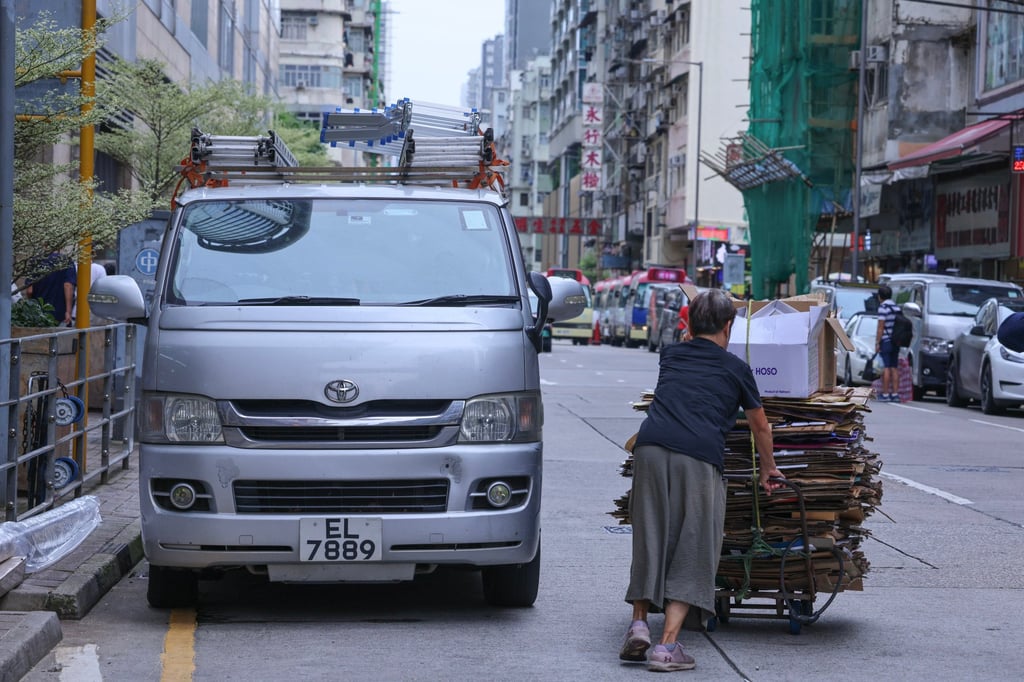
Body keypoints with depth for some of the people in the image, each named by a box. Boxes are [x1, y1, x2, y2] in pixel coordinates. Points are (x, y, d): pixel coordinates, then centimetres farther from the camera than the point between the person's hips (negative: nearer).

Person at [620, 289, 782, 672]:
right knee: (691, 554, 1)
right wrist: (768, 470, 48)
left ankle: (639, 625, 9)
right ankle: (667, 646, -6)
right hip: (699, 457, -3)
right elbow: (760, 427, 32)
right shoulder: (735, 368, 18)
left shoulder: (671, 356, 24)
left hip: (650, 448, 3)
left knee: (649, 540, 15)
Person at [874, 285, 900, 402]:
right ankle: (895, 394, 7)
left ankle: (885, 394, -6)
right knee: (894, 368, 7)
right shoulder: (897, 307, 12)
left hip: (886, 341, -7)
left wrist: (877, 343, -11)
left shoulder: (883, 307, -11)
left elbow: (881, 327, -14)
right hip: (896, 342, 7)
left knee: (886, 367, -6)